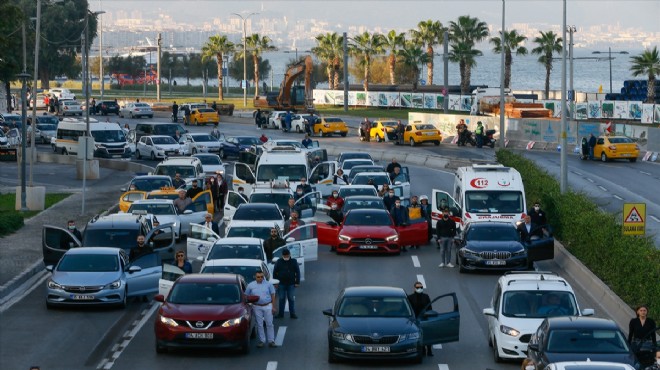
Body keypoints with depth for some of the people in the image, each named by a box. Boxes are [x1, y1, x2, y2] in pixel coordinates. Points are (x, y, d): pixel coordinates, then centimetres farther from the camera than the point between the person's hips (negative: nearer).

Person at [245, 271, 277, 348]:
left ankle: (271, 341, 6)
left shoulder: (268, 284, 2)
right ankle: (262, 340, 12)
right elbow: (246, 296, 6)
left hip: (268, 306, 0)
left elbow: (272, 295, 4)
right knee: (259, 324, 4)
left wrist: (273, 306, -1)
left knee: (269, 324, 1)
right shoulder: (250, 285, 2)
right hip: (257, 307, 0)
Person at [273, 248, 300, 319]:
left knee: (291, 299, 4)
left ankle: (292, 314, 11)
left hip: (291, 284, 0)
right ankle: (280, 313, 13)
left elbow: (297, 272, 3)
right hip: (281, 284, 0)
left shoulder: (294, 261, 0)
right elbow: (275, 272, 4)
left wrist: (297, 282, -3)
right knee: (281, 299, 6)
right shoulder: (279, 262, 0)